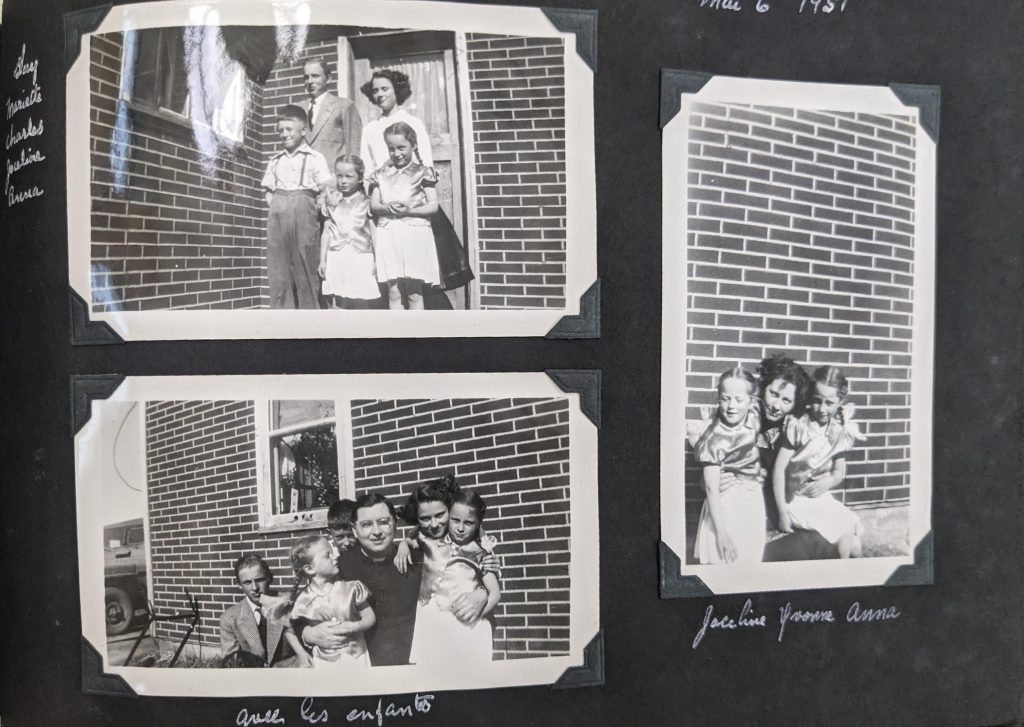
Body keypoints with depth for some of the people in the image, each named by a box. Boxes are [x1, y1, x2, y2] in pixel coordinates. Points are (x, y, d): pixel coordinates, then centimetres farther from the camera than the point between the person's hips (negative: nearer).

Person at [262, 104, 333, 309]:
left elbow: (326, 192, 0)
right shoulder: (275, 161, 18)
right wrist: (277, 207, 3)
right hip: (277, 216, 4)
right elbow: (269, 193, 19)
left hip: (303, 215, -4)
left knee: (305, 269, -4)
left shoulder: (314, 158, 5)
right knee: (278, 271, 2)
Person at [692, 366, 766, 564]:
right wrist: (721, 532, -19)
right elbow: (711, 488, -18)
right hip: (725, 506, -6)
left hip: (753, 503, 6)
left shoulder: (753, 418, -4)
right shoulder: (714, 439, -19)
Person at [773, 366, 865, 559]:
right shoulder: (798, 426, -18)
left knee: (854, 546, -4)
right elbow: (779, 470, -17)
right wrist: (782, 513, -19)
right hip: (796, 500, -5)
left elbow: (839, 472, 6)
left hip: (821, 497, 6)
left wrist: (830, 481, -19)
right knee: (845, 531, -17)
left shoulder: (840, 432, -2)